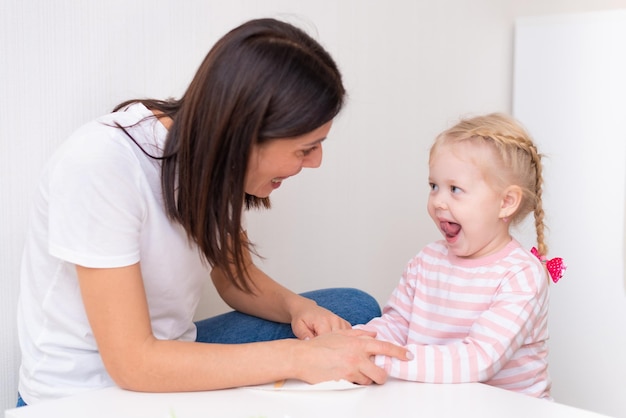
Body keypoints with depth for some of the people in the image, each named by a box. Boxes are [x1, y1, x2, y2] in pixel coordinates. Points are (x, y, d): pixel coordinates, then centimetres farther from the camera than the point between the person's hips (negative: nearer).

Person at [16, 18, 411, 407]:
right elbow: (131, 362, -30)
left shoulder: (215, 157, -8)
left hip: (171, 359, 7)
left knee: (356, 308, 0)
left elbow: (237, 279, 8)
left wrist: (297, 306, -14)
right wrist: (297, 358, -30)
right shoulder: (100, 165, -29)